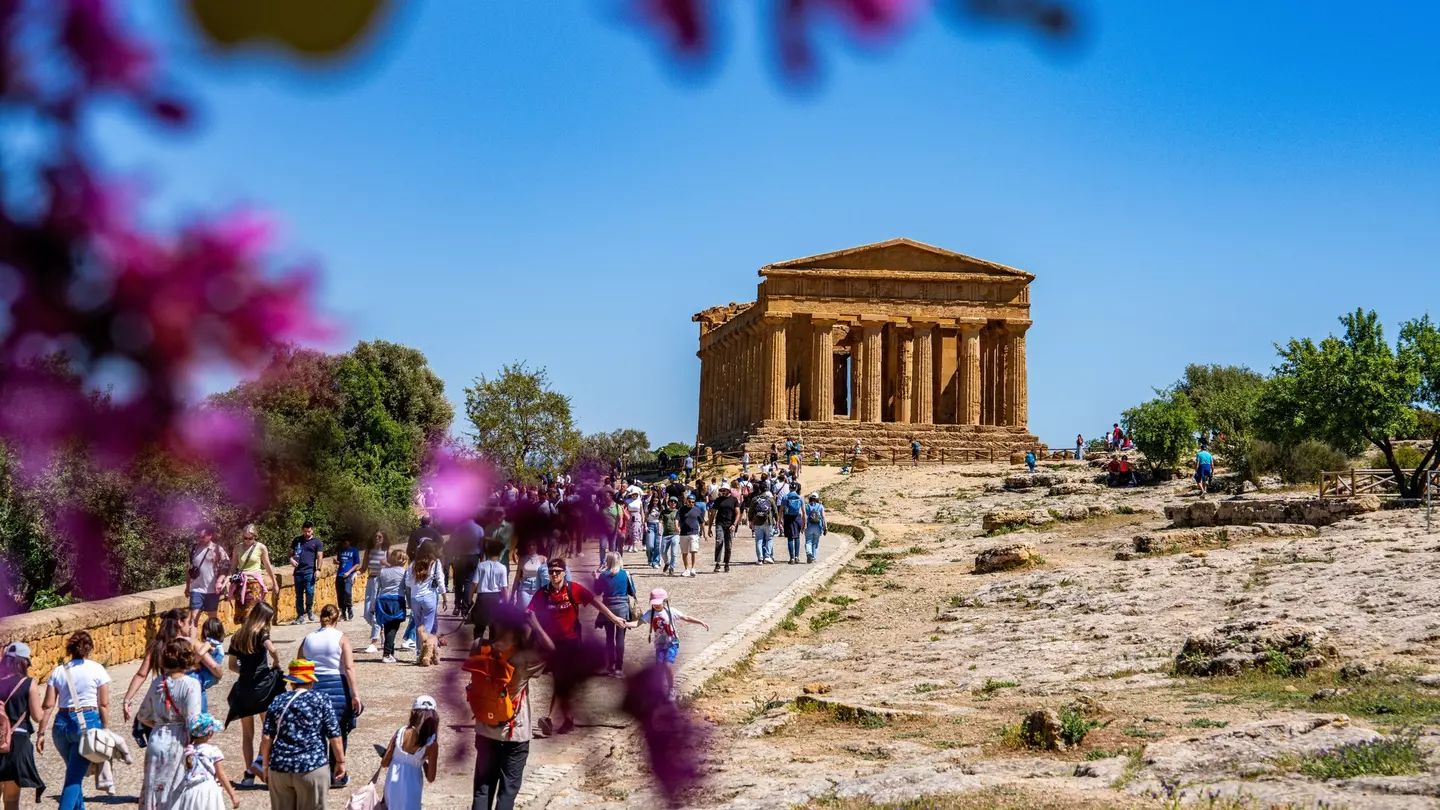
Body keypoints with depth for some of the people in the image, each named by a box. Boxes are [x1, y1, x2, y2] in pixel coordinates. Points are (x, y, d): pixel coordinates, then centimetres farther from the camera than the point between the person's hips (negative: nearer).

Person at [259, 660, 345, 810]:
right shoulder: (321, 701, 0)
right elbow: (334, 735, -3)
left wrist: (265, 766, 13)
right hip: (313, 767, -3)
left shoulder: (277, 702, 7)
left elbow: (267, 739, 4)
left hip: (280, 768, 3)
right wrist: (340, 761, 6)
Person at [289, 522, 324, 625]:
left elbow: (319, 557, 1)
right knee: (299, 595, 4)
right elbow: (291, 553, 20)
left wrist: (318, 569, -11)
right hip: (298, 571, 3)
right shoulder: (296, 540, 15)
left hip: (309, 571, -3)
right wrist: (291, 559, -3)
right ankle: (300, 616, 10)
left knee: (310, 592, -13)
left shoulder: (317, 542, 7)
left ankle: (309, 609, 12)